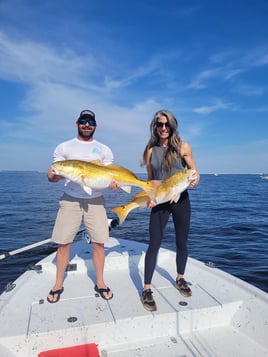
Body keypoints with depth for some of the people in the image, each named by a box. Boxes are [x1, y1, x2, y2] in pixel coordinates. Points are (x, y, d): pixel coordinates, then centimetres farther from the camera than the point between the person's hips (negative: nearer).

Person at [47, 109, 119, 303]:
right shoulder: (64, 148, 7)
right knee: (63, 242, 2)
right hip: (70, 200, 0)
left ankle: (100, 282, 21)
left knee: (99, 242, 1)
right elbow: (52, 175, 3)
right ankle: (58, 284, 23)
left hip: (95, 200, 1)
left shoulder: (104, 150, 9)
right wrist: (54, 175, -21)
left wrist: (113, 182, -18)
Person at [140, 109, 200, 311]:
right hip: (159, 202, 0)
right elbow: (150, 180, 9)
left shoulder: (183, 147, -3)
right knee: (154, 244, -1)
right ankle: (147, 289, 12)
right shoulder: (151, 150, 2)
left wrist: (195, 180, -21)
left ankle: (180, 279, 38)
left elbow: (194, 172, 2)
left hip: (181, 200, 0)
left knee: (182, 243, 13)